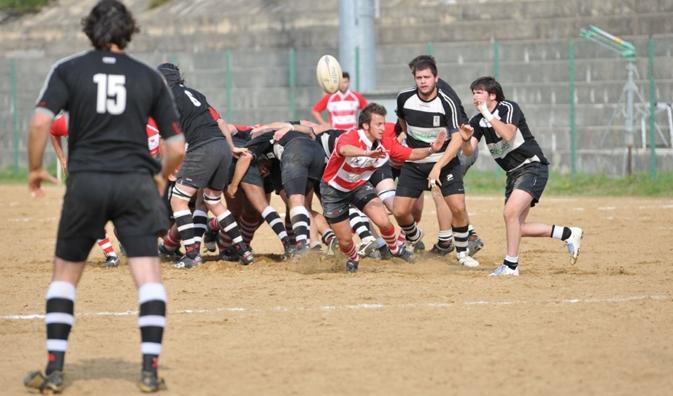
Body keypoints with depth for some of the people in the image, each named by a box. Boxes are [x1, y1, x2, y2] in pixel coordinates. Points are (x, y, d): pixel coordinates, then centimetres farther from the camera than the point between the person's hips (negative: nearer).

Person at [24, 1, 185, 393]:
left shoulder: (69, 70, 3)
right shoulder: (150, 77, 7)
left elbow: (41, 122, -11)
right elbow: (177, 147, 5)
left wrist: (35, 169, 4)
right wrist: (162, 177, 24)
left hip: (86, 181, 0)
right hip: (136, 181, 0)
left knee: (65, 274, 12)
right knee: (149, 275, 1)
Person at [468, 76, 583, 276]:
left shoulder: (508, 108, -11)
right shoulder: (478, 121, 8)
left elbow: (508, 134, -29)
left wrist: (488, 114, -25)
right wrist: (465, 139, -23)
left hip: (532, 167, -9)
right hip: (513, 173, 9)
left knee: (511, 212, -25)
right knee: (517, 228, 5)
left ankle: (511, 265, -18)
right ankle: (568, 234, 19)